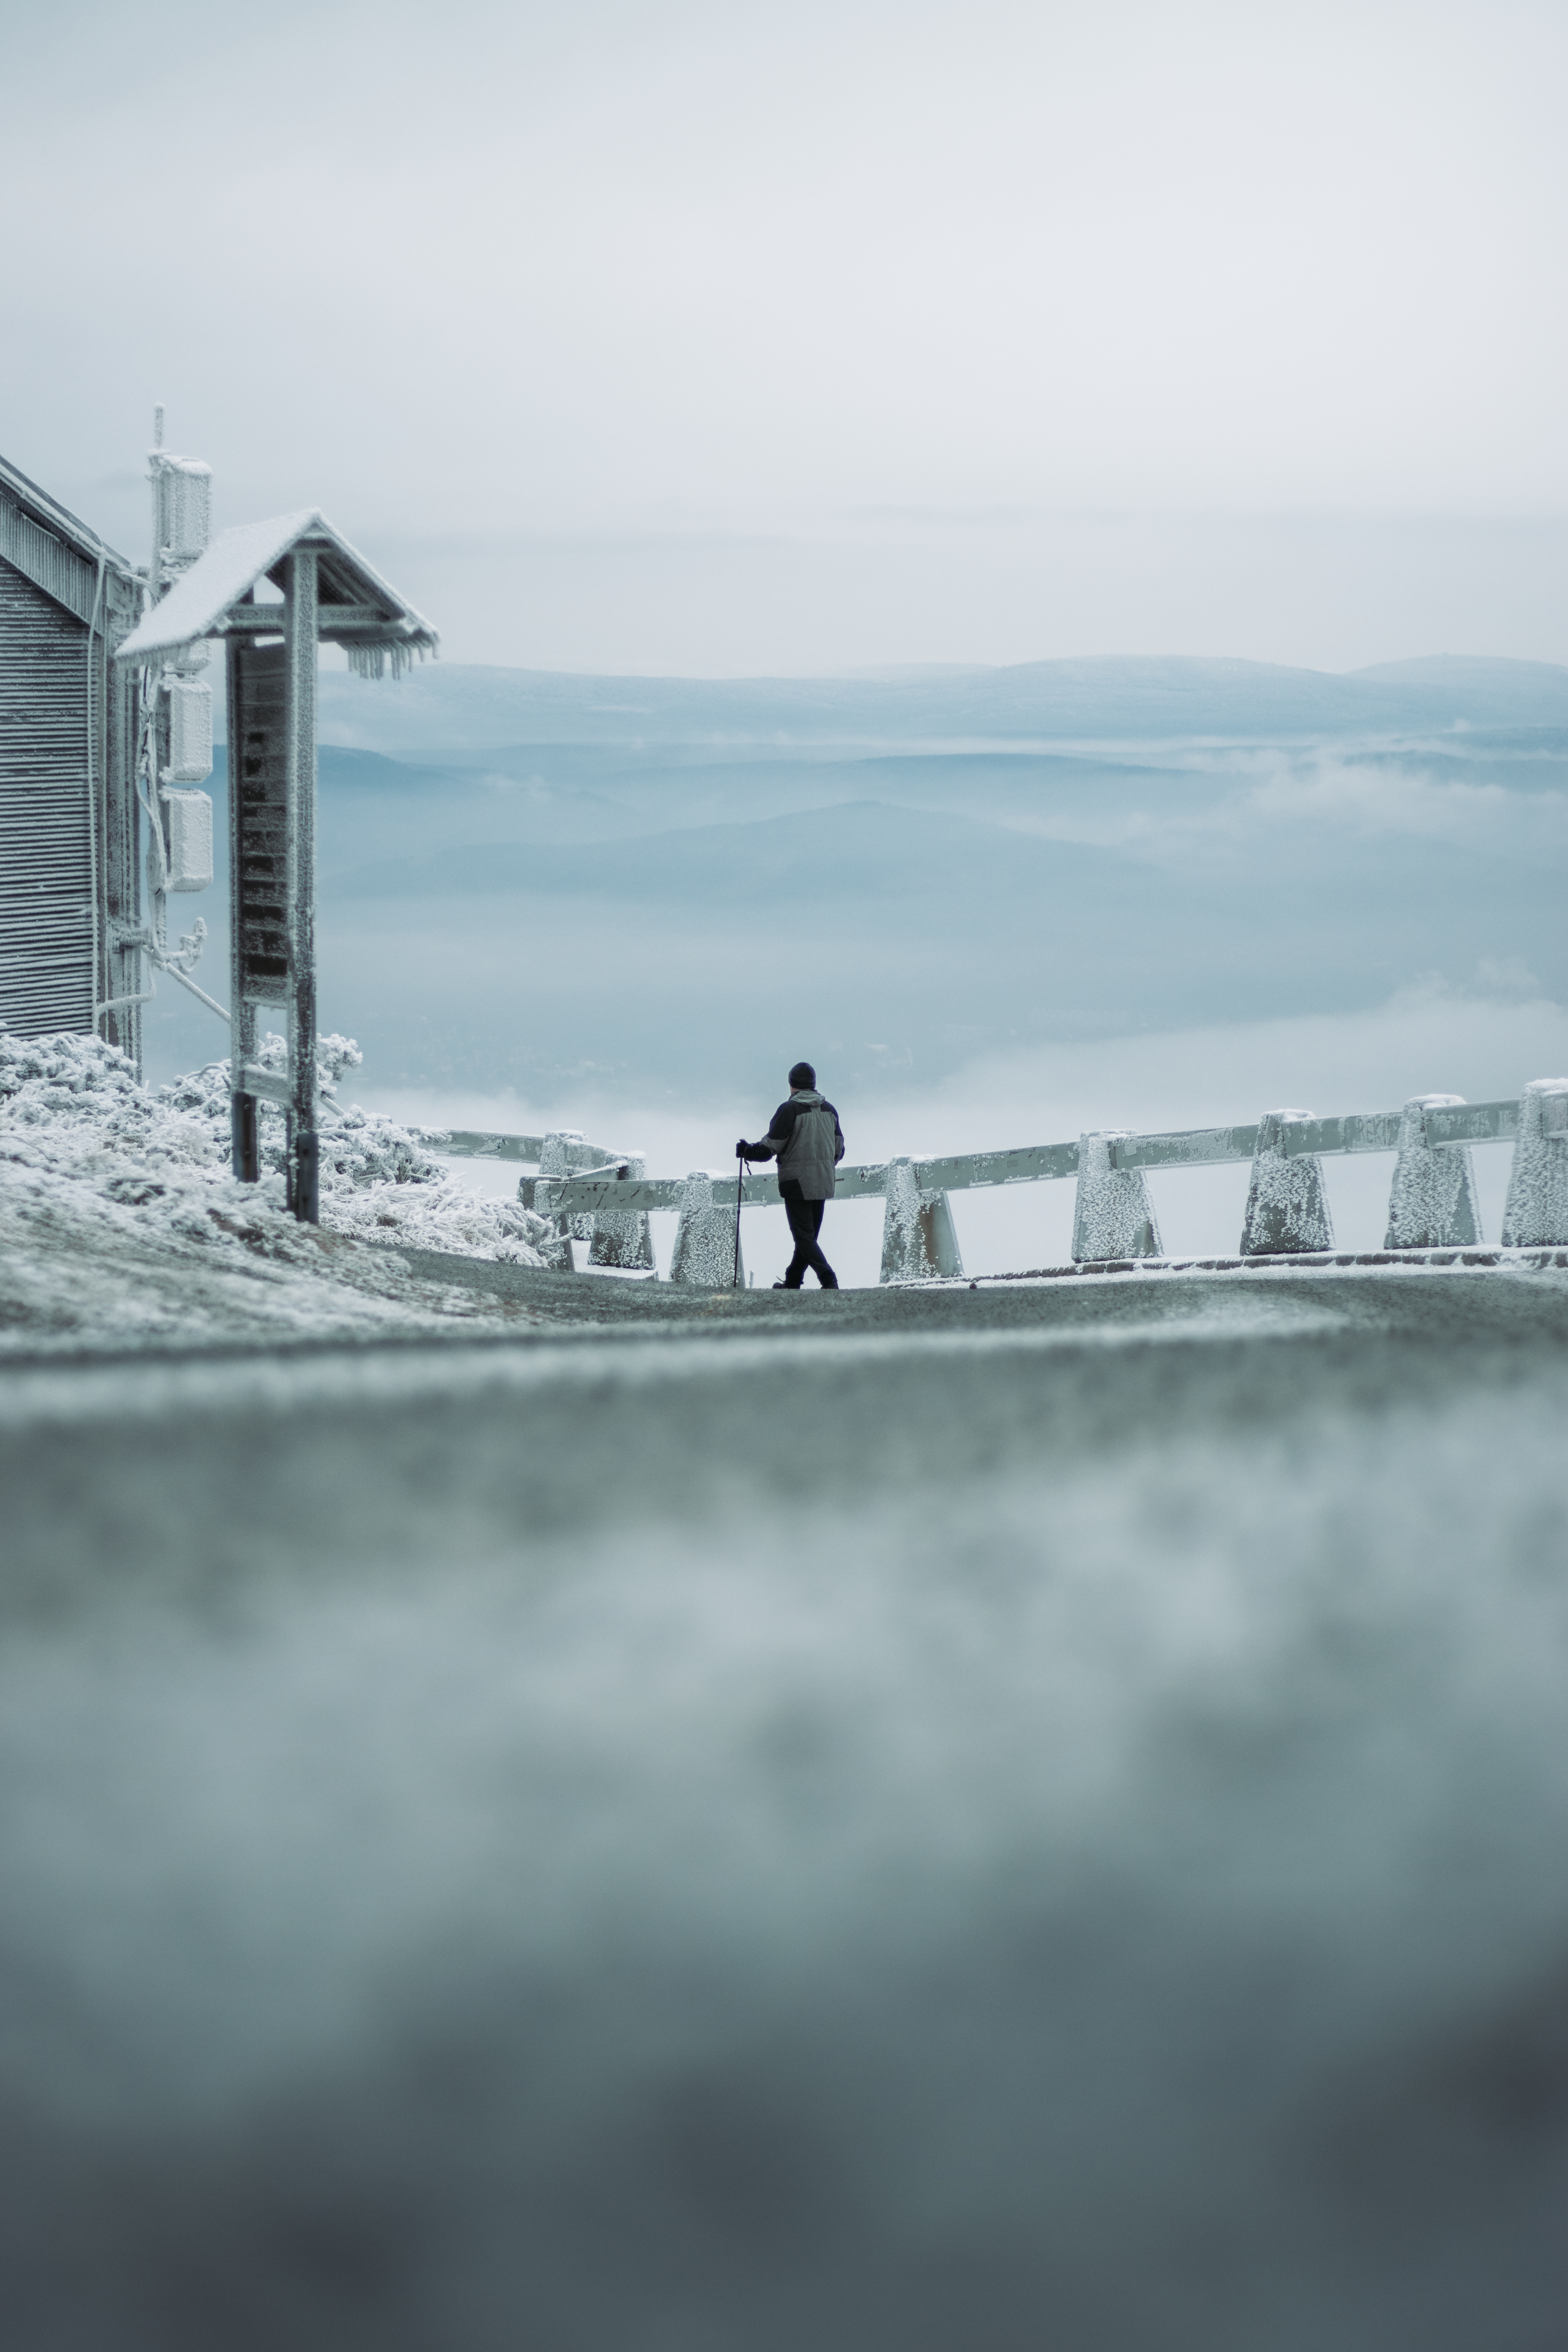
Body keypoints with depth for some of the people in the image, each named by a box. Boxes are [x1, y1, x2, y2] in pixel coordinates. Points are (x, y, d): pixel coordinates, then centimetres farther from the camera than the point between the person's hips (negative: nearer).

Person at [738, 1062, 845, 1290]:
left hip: (797, 1182, -6)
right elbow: (839, 1150, 15)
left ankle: (829, 1280, -18)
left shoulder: (789, 1110, -12)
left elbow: (769, 1148, -13)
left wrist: (746, 1151, 3)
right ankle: (792, 1283, 24)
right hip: (823, 1184, 7)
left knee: (804, 1236, -4)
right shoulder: (829, 1110, 8)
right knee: (809, 1235, 15)